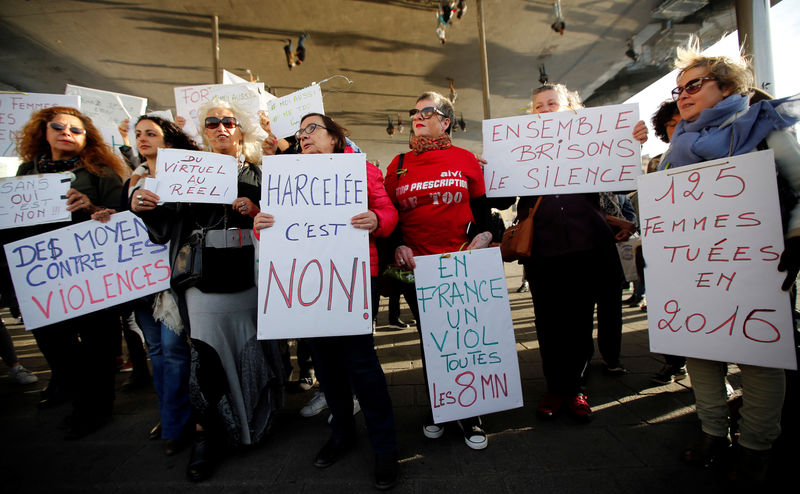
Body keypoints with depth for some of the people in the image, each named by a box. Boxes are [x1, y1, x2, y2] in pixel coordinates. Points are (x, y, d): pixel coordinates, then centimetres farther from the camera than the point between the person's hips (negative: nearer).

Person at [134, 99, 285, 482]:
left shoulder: (258, 174, 8)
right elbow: (171, 225, 7)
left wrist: (255, 211, -16)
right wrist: (143, 208, -11)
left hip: (249, 281, 1)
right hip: (204, 282, 0)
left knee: (250, 352, 9)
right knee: (207, 355, -3)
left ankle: (254, 421, 33)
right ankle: (206, 433, 19)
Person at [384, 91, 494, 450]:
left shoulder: (466, 160, 6)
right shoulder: (398, 164, 9)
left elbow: (483, 210, 8)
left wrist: (481, 238, -9)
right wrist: (397, 246, -6)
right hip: (415, 268, 1)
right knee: (430, 339, 11)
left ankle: (469, 414, 26)